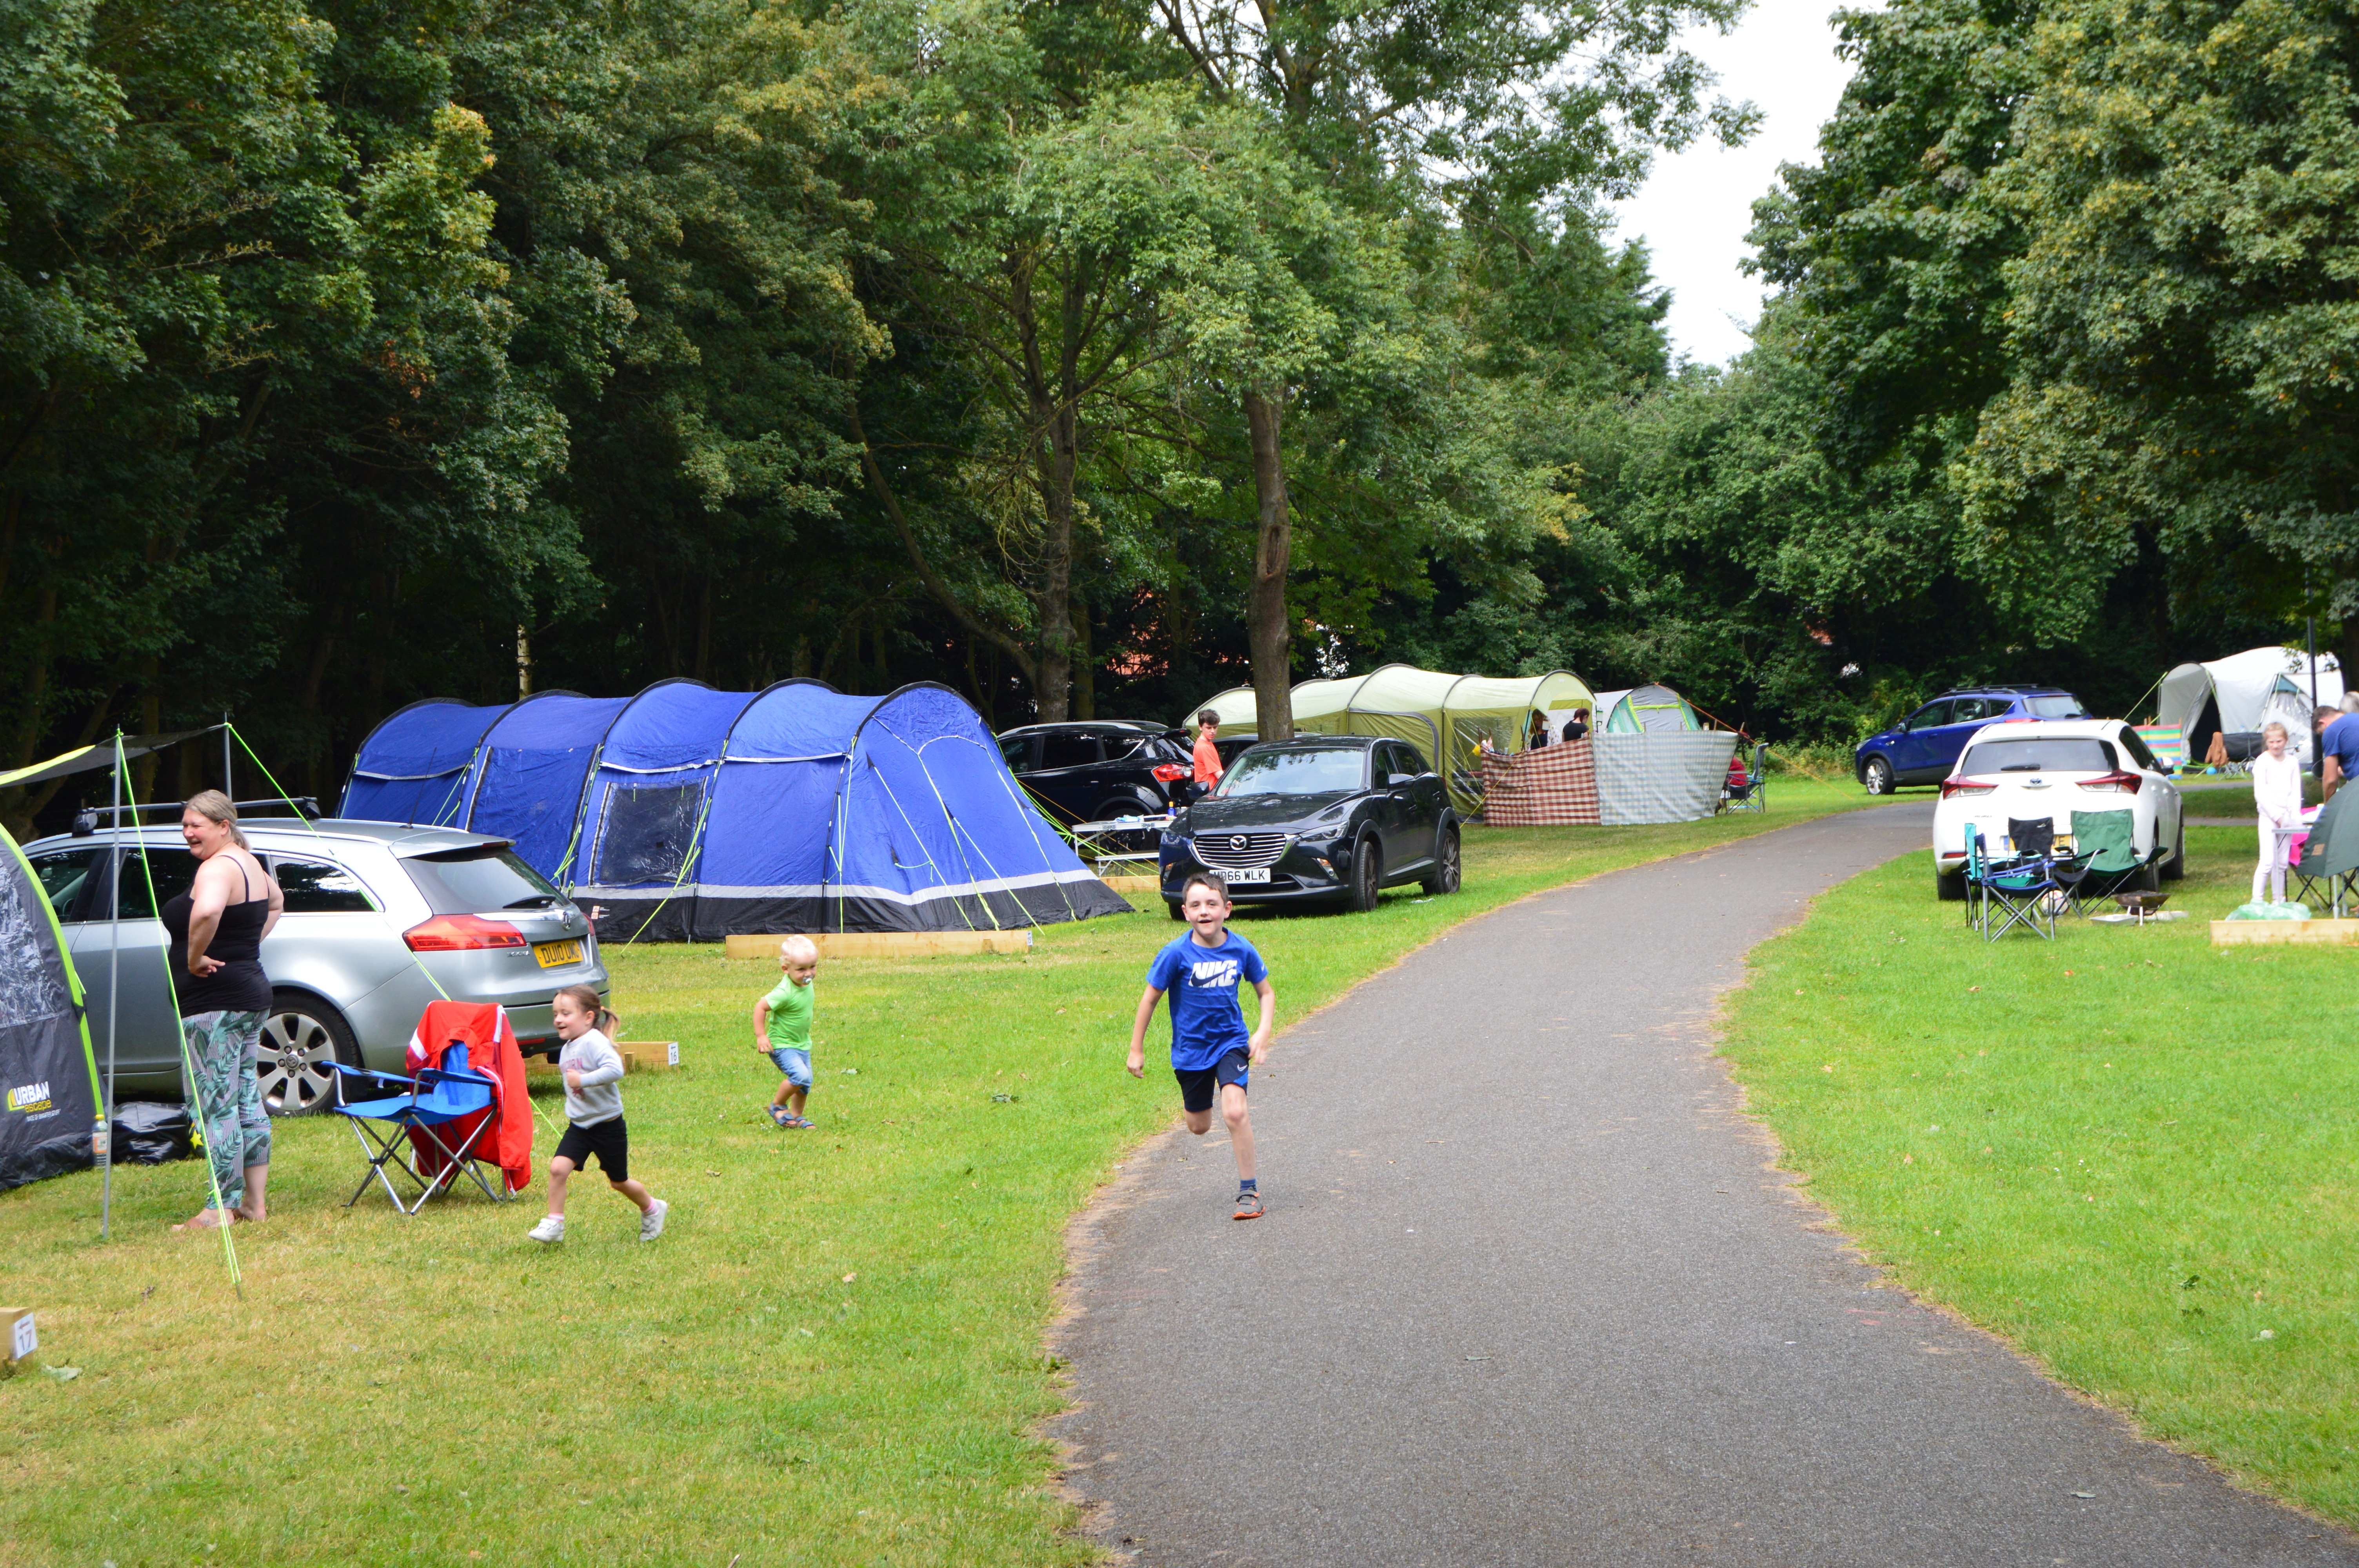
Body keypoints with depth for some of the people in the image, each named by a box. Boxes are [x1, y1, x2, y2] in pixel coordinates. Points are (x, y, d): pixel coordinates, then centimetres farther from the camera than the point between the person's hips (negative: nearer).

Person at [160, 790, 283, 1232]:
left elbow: (206, 912, -38)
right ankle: (256, 1201, 18)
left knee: (216, 1107, -7)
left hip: (213, 1002, -10)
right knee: (248, 1100, 13)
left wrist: (195, 957, -23)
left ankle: (222, 1209, -5)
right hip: (252, 993, 10)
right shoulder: (250, 864, 15)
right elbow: (275, 902, 36)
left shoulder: (217, 868, -15)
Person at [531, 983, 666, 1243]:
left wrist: (583, 1080, -37)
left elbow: (615, 1070, -37)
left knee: (619, 1182, 9)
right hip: (579, 1126, 7)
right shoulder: (567, 1049, 7)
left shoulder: (595, 1042, -21)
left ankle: (652, 1210, 34)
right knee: (558, 1168, -14)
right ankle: (554, 1224, -6)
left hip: (608, 1126, -7)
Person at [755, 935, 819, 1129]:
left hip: (802, 1044, 8)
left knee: (806, 1083, 10)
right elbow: (760, 1007, -25)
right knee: (800, 1075, -24)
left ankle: (796, 1117, 30)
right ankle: (777, 1105, -1)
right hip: (782, 1045, -8)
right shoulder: (785, 993, -30)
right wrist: (761, 1036, -24)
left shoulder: (806, 984, -3)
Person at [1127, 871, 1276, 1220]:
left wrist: (1264, 1030, -12)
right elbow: (1150, 998, -6)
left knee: (1235, 1112, -20)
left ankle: (1249, 1190, -6)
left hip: (1231, 1042, 0)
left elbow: (1266, 993, 5)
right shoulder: (1176, 954, -18)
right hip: (1191, 1048, 0)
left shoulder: (1241, 949, -11)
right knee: (1199, 1127, 12)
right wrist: (1136, 1050, -2)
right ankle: (1190, 1104, 51)